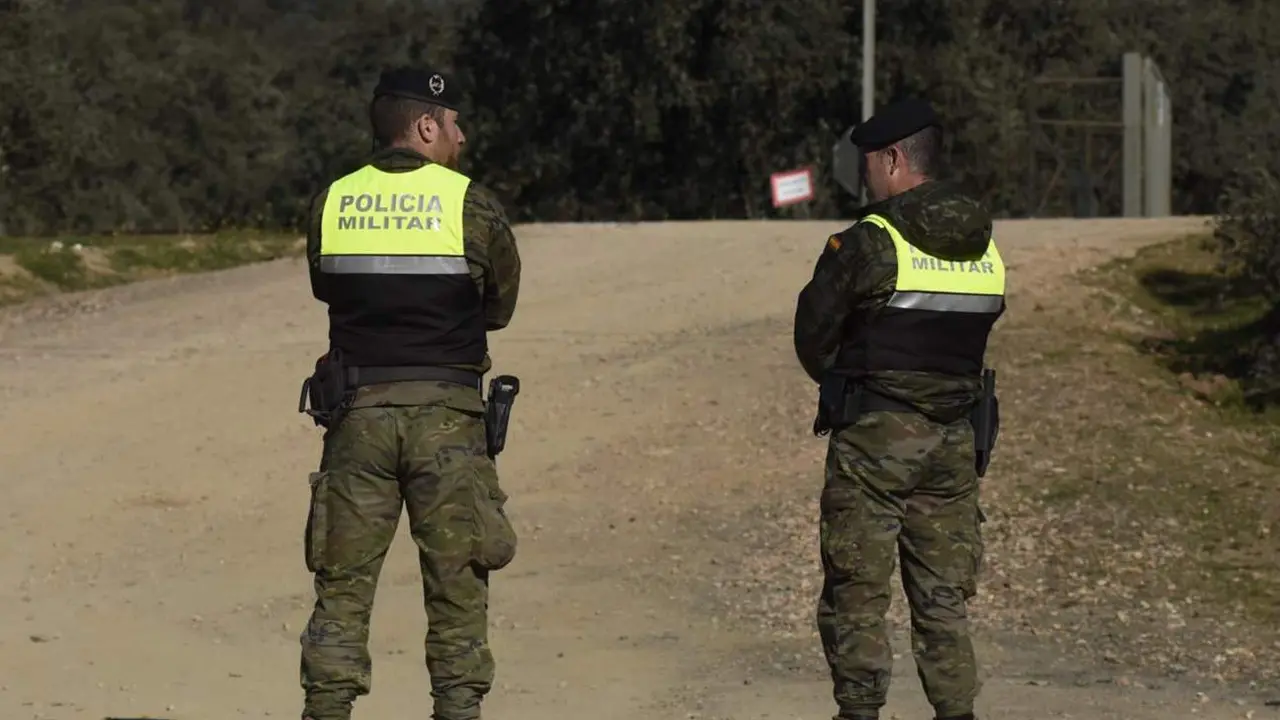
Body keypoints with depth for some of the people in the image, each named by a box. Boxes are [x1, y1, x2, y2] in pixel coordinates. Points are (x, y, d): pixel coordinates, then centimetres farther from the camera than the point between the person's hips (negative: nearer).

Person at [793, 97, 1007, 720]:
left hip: (875, 436, -5)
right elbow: (972, 336, 11)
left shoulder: (868, 243, -12)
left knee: (856, 596, 2)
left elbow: (813, 338, -3)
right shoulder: (985, 249, 6)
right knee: (944, 597, 10)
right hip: (954, 436, 5)